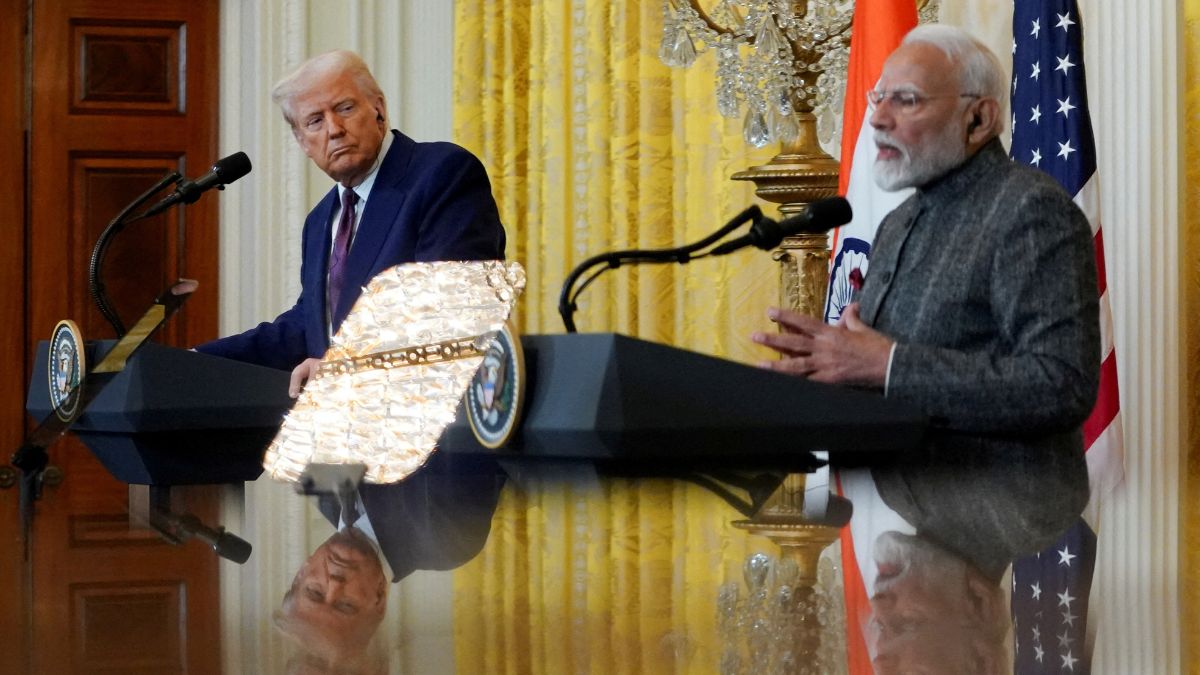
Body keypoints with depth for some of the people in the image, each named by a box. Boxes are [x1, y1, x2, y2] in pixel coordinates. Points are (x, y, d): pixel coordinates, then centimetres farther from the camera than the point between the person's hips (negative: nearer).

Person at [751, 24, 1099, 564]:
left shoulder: (1033, 211, -8)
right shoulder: (899, 222, 19)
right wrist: (828, 355, 2)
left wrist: (888, 364, -21)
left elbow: (1063, 387, -20)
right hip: (896, 495, 8)